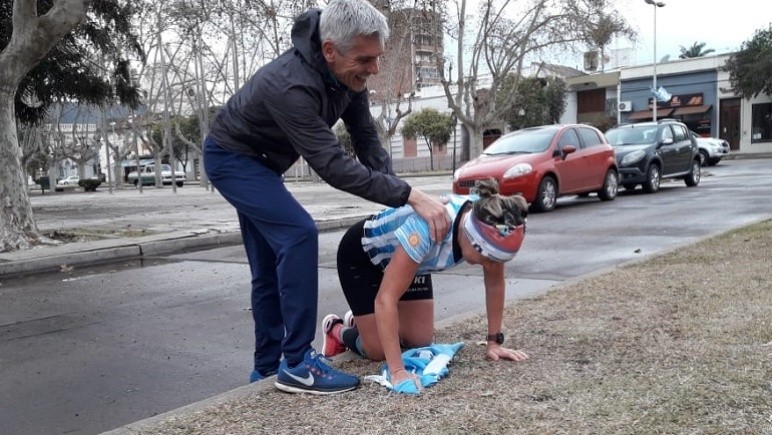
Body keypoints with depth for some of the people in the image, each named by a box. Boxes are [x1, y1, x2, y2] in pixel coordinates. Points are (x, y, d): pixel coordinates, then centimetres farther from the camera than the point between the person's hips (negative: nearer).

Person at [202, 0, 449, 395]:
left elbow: (367, 142, -8)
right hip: (231, 158, -8)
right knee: (298, 234, -25)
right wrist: (411, 196, -44)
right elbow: (333, 166, -41)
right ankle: (297, 364, -17)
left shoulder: (347, 75, -12)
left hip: (257, 162, 8)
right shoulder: (291, 85, -38)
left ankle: (268, 368, 22)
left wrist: (400, 201, -20)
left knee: (269, 268, 10)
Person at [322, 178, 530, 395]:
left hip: (404, 256, 6)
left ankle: (364, 321, 30)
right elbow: (385, 300, -43)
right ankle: (337, 330, 25)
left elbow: (495, 282, -10)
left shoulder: (488, 224, -26)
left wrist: (494, 342, -10)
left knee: (421, 341, 3)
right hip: (361, 256, -6)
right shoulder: (427, 229, -45)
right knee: (378, 350, -7)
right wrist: (397, 371, -45)